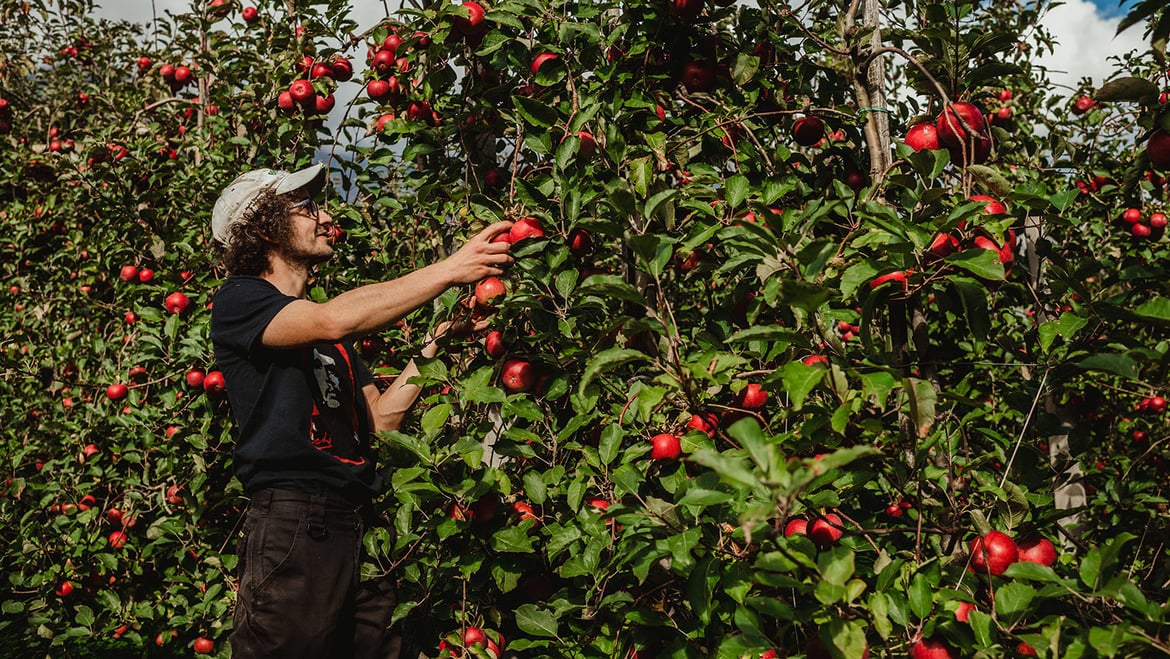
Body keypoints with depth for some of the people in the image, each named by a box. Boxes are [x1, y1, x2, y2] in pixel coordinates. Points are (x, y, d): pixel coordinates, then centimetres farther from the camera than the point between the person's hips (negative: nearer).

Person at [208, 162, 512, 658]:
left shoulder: (322, 320, 24)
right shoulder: (238, 301, 1)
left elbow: (380, 418, 16)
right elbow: (333, 321, -20)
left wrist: (435, 344, 6)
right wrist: (448, 270, -18)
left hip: (359, 523, 7)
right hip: (293, 522, -7)